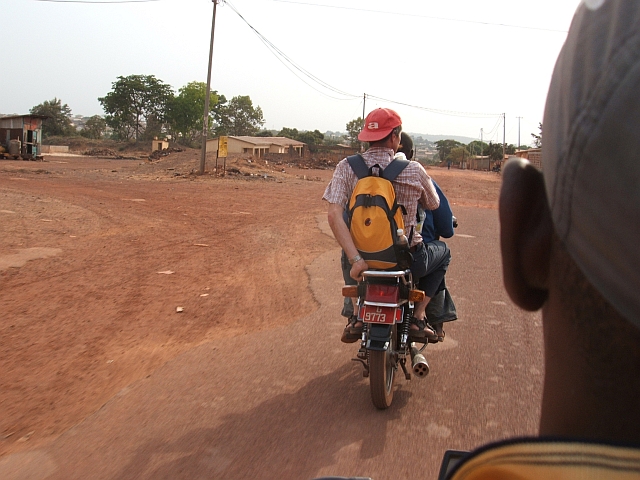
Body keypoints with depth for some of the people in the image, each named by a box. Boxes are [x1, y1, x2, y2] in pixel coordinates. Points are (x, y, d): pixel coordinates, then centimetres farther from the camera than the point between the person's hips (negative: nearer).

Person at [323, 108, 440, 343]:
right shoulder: (414, 171, -9)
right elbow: (433, 205, 9)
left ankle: (356, 315, 21)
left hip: (361, 257, 1)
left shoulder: (346, 167, -8)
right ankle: (418, 318, 22)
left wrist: (356, 260, -22)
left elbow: (334, 215, -20)